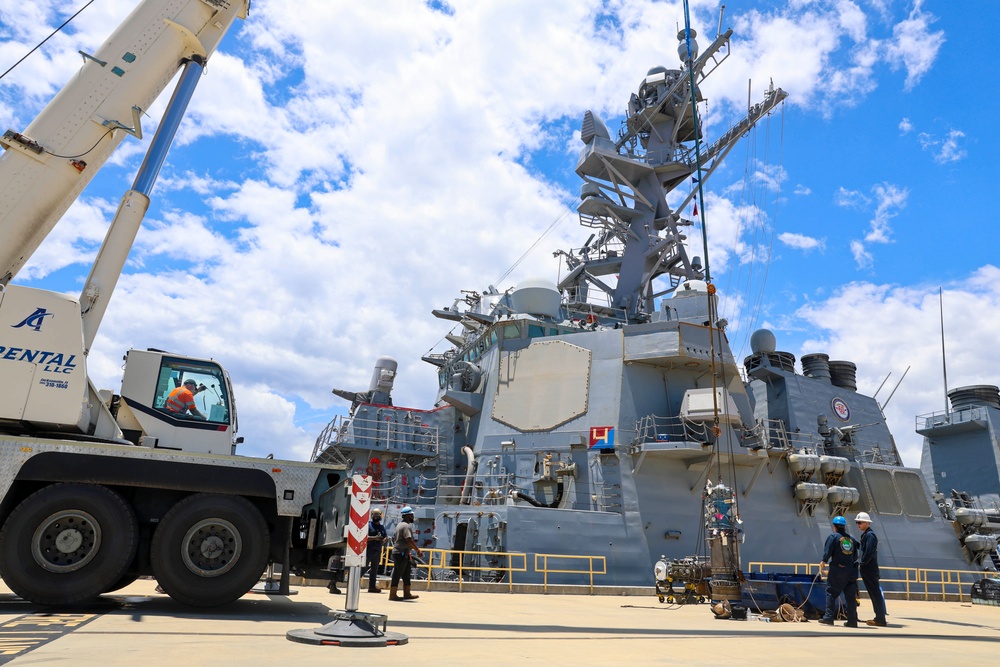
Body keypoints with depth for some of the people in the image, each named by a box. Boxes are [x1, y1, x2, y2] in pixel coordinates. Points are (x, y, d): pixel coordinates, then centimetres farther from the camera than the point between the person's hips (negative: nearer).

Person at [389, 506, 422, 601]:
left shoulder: (399, 525, 17)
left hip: (397, 552, 10)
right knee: (397, 574, -5)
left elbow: (394, 538, 24)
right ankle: (393, 594, 0)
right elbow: (409, 540, -24)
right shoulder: (406, 526, -15)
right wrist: (418, 550, -20)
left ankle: (407, 594, 15)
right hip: (401, 553, -10)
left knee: (406, 574, 12)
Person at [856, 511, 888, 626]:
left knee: (875, 593, -5)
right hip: (866, 569, 10)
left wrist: (862, 563, -14)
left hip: (869, 569, -10)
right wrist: (860, 563, 11)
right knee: (874, 593, 13)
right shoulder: (865, 534, 16)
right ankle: (879, 617, 19)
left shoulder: (870, 535, -14)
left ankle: (880, 619, -1)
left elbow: (869, 552, -21)